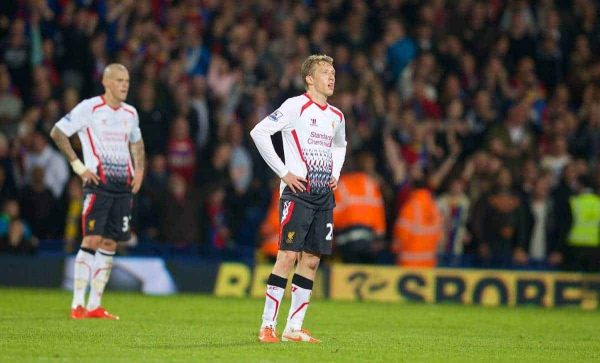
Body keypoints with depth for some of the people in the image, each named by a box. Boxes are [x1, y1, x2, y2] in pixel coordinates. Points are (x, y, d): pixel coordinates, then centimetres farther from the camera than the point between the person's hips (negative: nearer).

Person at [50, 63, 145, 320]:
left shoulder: (130, 113, 14)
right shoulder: (89, 108, -5)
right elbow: (57, 133, -4)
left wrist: (139, 170, 14)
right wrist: (78, 166, -8)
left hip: (124, 186, 6)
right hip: (98, 184, -6)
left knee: (109, 244, 4)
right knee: (91, 240, -13)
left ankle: (94, 305, 8)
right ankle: (77, 304, -9)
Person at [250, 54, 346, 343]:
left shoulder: (336, 117, 15)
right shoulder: (296, 106, -7)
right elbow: (259, 132, -13)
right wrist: (283, 172, -13)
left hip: (324, 195, 7)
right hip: (297, 192, -7)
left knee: (311, 259, 5)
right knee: (288, 255, -12)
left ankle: (294, 328, 10)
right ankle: (267, 326, -9)